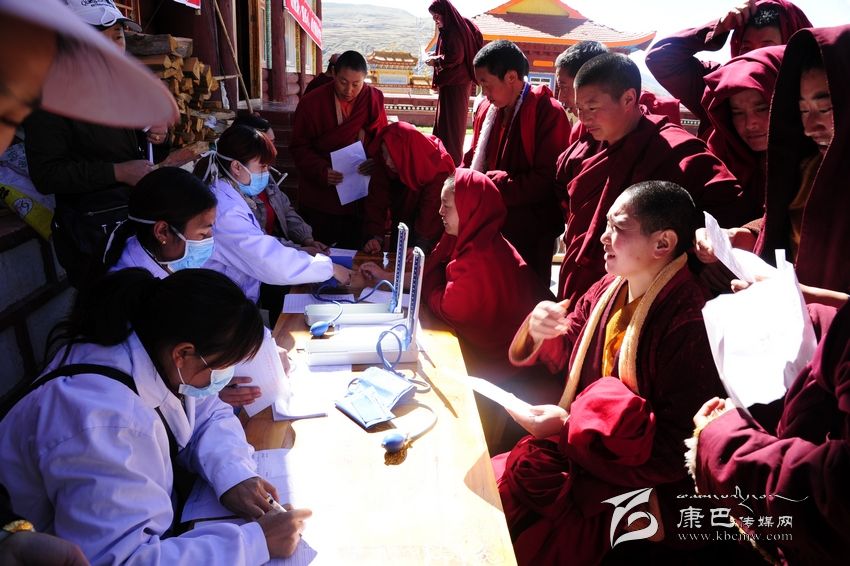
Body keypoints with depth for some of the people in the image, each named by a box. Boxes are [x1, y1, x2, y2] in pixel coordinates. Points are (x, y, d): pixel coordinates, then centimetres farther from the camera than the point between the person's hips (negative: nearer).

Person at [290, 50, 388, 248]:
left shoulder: (374, 99, -1)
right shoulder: (311, 102, -6)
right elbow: (299, 147, -2)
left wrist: (377, 161, -15)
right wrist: (321, 171, -19)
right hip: (319, 200, -1)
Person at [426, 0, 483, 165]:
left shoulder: (453, 30, -17)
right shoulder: (450, 28, 12)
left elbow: (456, 56, -23)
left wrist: (436, 61, -12)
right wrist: (436, 56, 6)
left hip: (455, 83, -10)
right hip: (452, 80, 10)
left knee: (451, 120, -4)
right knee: (446, 118, 14)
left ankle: (452, 160, 2)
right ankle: (447, 155, 22)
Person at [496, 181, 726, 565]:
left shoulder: (689, 325, -24)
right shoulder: (609, 289, 2)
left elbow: (673, 451, -22)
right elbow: (562, 355, 15)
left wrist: (567, 428, -23)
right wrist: (537, 330, -9)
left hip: (634, 480, -7)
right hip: (578, 445, 8)